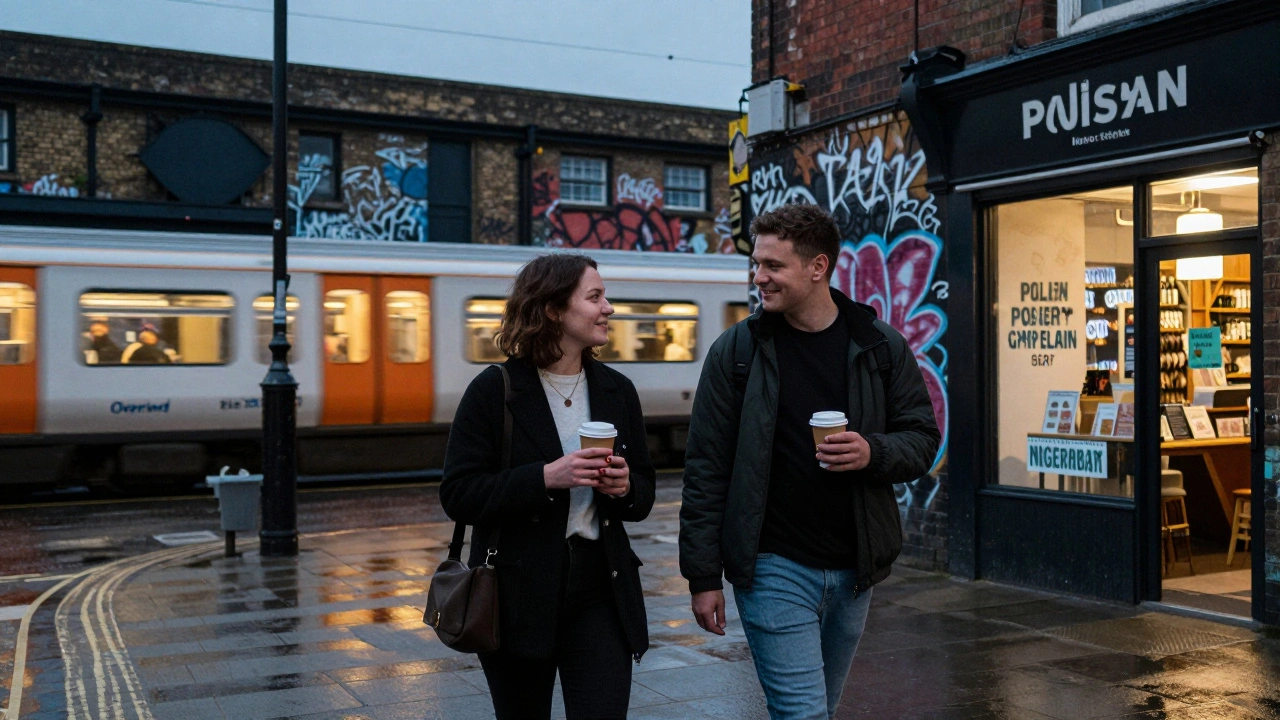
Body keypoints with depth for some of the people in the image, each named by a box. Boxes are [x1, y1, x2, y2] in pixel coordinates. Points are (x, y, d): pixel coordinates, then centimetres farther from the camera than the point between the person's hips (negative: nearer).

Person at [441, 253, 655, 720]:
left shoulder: (618, 391, 7)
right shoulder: (494, 390, -6)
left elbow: (643, 496, 14)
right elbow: (458, 496, -11)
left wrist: (625, 488, -10)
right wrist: (545, 477, -22)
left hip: (601, 589, 3)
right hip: (518, 595, -2)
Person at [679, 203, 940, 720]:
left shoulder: (883, 348, 2)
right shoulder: (736, 351, -3)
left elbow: (923, 439, 7)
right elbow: (706, 468, -3)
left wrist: (873, 453, -17)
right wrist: (703, 575, -6)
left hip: (854, 570, 3)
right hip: (773, 566, -3)